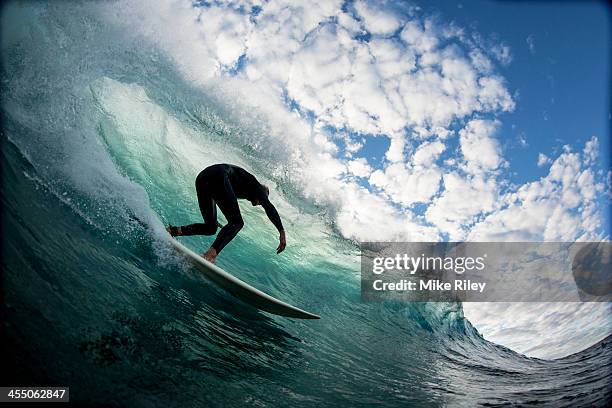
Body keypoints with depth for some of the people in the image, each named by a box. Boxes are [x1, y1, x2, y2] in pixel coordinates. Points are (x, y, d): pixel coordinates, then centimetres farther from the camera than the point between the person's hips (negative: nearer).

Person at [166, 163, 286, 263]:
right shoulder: (255, 185, 19)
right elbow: (269, 207, 2)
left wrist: (213, 219, 53)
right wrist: (282, 232, -3)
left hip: (201, 179, 8)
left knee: (210, 228, 13)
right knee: (237, 222, -8)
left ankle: (173, 231, -1)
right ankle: (211, 253, -30)